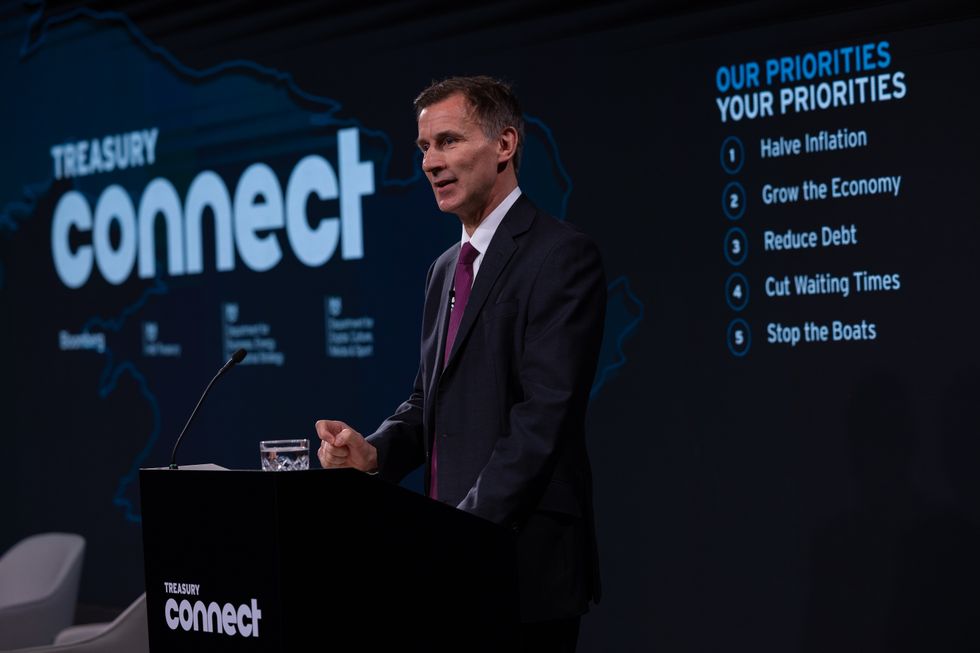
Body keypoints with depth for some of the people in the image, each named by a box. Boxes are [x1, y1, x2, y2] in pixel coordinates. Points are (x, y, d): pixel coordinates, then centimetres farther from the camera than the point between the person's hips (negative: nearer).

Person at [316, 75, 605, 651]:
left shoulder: (562, 255, -10)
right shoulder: (447, 269, 17)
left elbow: (545, 414, -18)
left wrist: (470, 523, -21)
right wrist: (375, 452, 0)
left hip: (525, 559, -7)